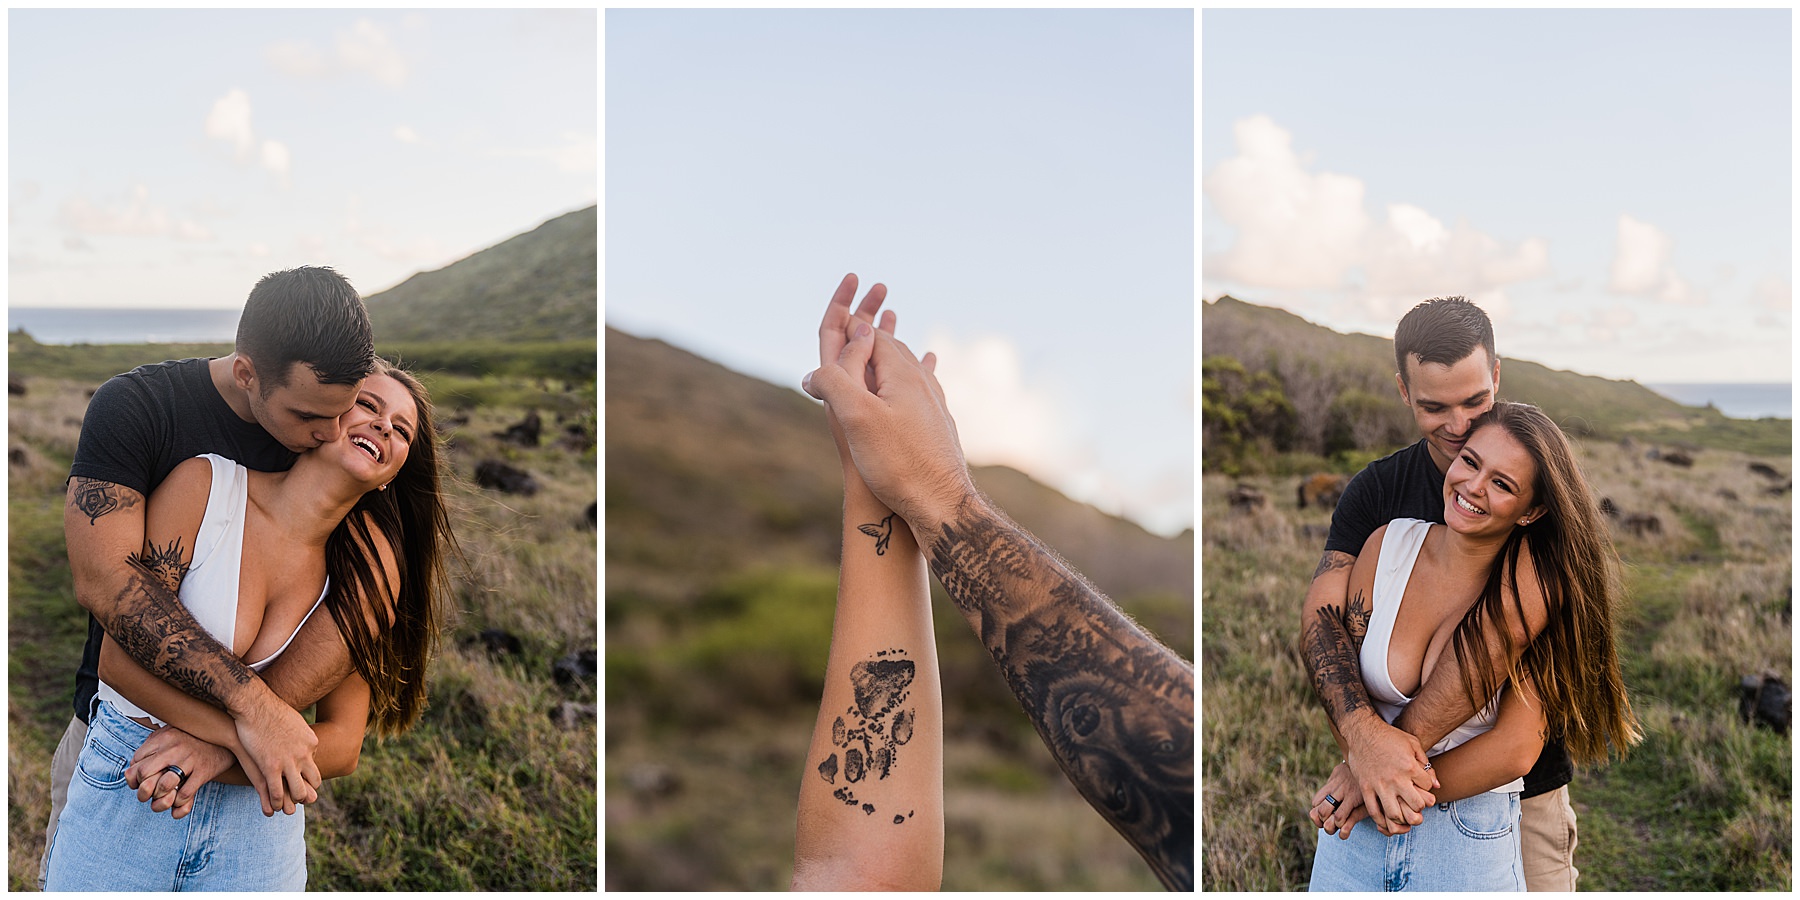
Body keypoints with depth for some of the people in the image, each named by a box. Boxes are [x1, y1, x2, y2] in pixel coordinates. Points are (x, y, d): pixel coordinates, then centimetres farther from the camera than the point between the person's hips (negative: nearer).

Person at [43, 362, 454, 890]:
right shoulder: (205, 485, -10)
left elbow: (341, 748, -5)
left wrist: (219, 755, -21)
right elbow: (121, 658, -12)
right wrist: (246, 740, -21)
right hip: (121, 795, -1)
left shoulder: (367, 577, -4)